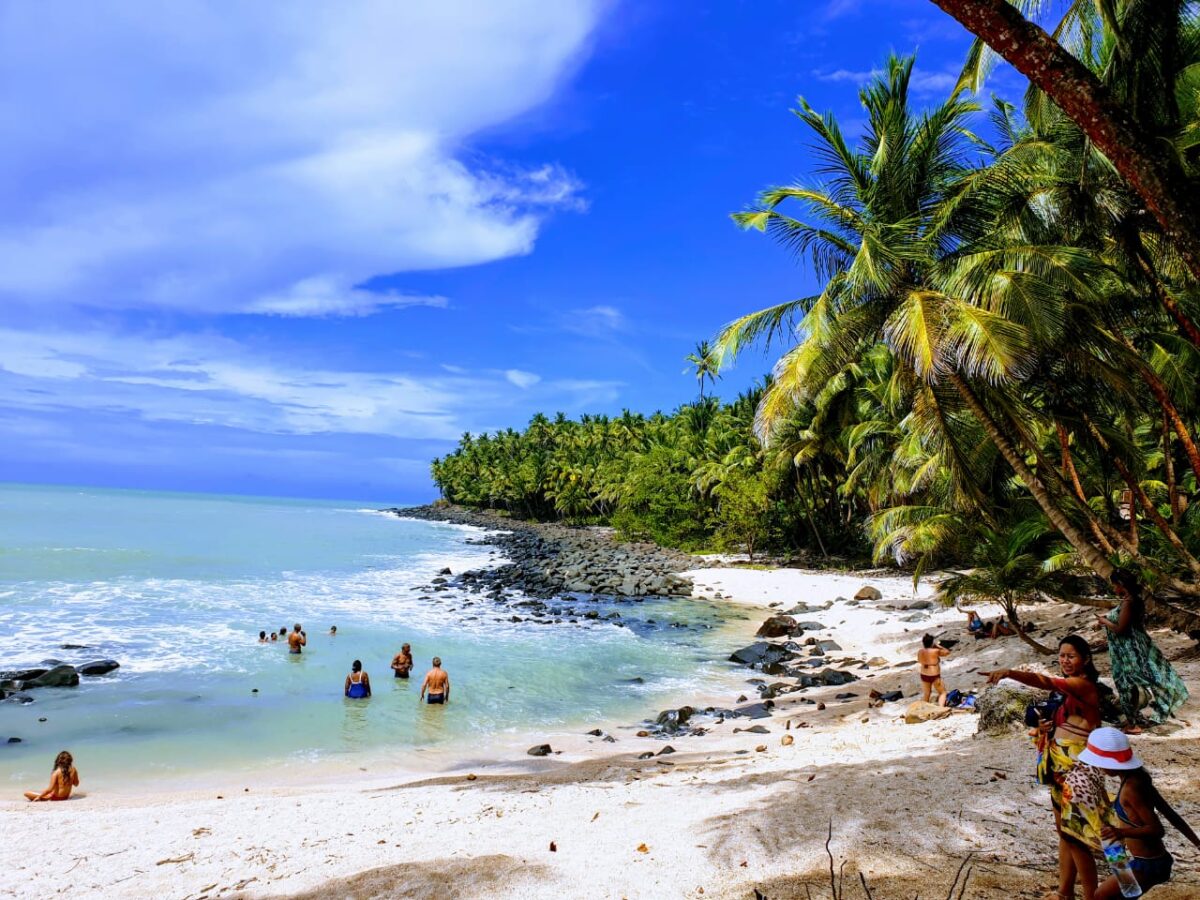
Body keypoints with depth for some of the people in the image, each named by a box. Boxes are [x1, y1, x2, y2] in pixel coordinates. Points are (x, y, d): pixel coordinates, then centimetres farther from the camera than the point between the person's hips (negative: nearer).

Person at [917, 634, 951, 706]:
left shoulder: (920, 652, -5)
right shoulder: (935, 651, -20)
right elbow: (947, 652, -4)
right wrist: (938, 646, 6)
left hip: (924, 675, 5)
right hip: (934, 676, -5)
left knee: (925, 694, 19)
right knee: (942, 693, 14)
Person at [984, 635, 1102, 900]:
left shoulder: (1084, 684, -16)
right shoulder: (1066, 686, 11)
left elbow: (1045, 682, -35)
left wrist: (1009, 672, -49)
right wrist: (1045, 727, -2)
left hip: (1077, 767, -9)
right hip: (1059, 765, 9)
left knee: (1074, 834, -1)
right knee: (1063, 830, 17)